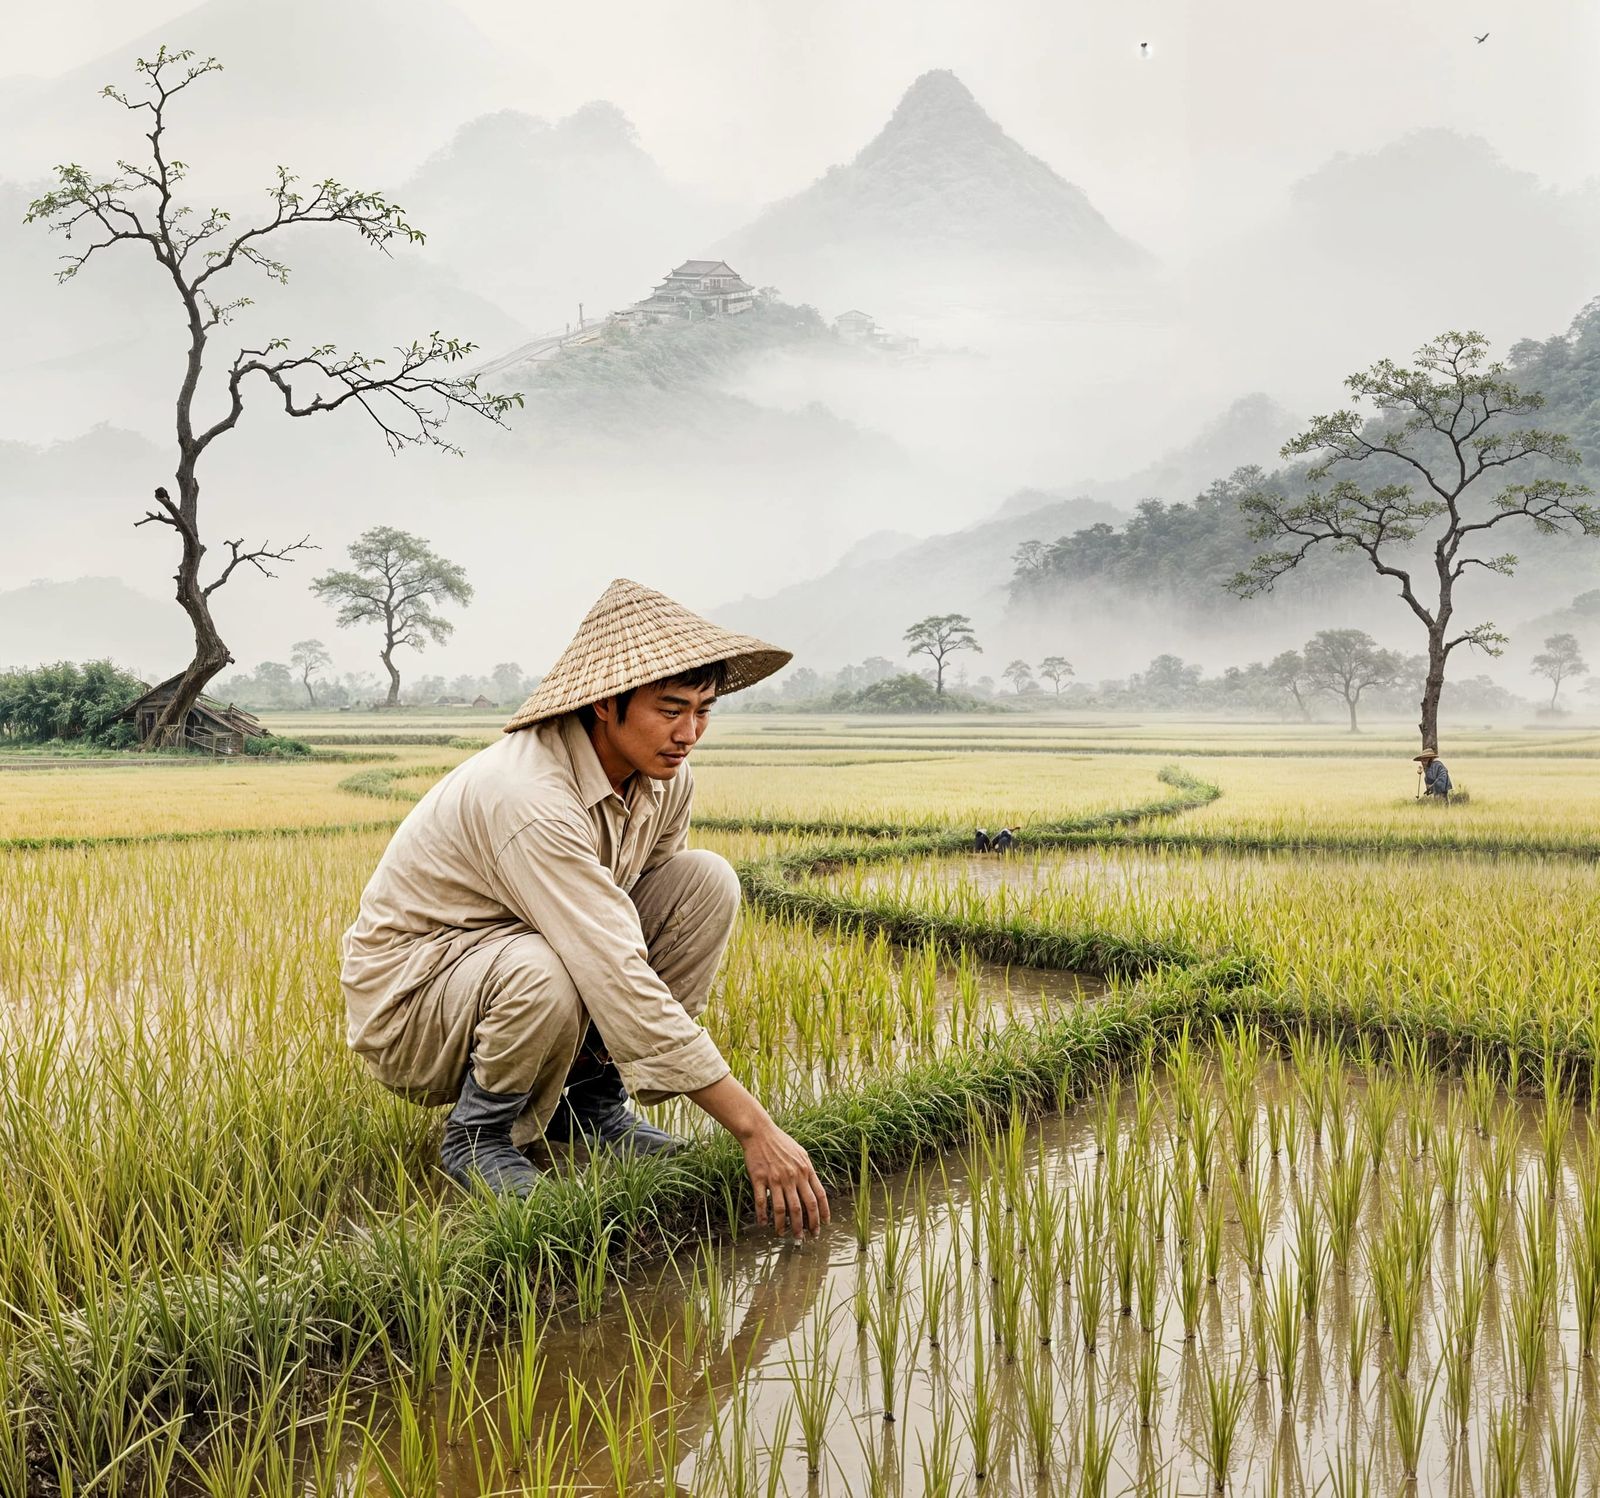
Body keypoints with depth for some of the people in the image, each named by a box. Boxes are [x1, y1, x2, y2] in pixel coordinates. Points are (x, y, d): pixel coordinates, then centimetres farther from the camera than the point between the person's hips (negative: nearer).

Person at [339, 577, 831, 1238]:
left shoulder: (664, 777, -9)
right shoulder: (529, 796, -34)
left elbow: (658, 922, 6)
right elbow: (620, 983, -38)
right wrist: (755, 1129, -36)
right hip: (408, 994, -7)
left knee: (706, 881, -12)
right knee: (545, 974, -41)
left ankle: (591, 1103, 0)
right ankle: (479, 1135, -7)